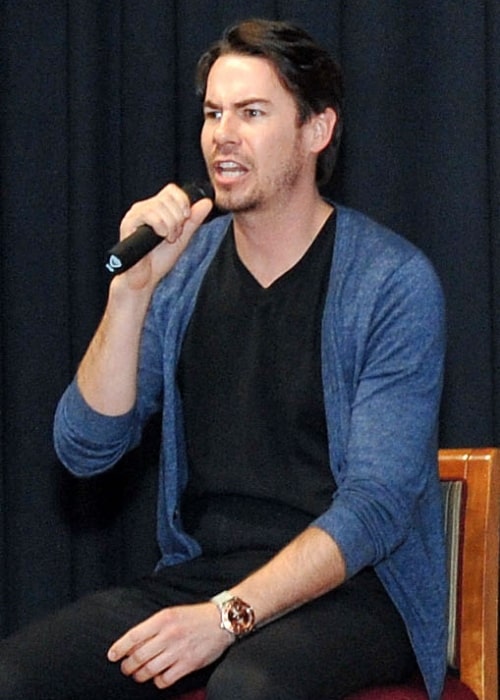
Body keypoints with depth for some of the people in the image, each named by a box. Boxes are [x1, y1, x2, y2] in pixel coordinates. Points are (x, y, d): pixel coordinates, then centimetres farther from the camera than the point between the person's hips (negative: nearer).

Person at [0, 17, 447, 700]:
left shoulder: (393, 281, -7)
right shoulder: (184, 266, 8)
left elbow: (378, 502, -14)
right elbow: (85, 449, 1)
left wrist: (230, 614, -25)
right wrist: (131, 289, -12)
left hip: (349, 586, -5)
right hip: (199, 570, 5)